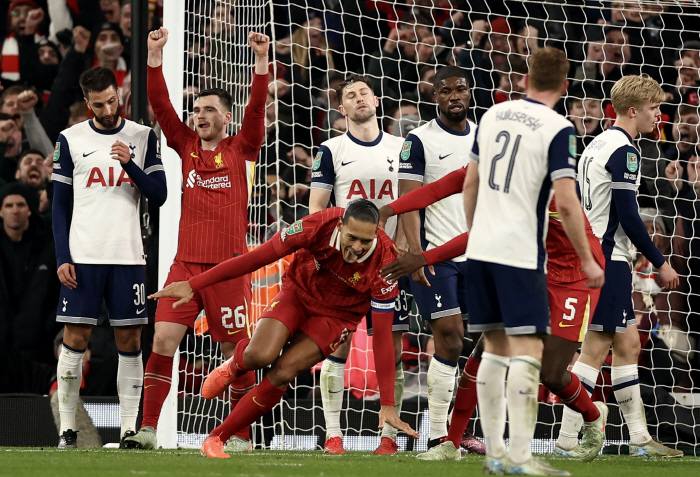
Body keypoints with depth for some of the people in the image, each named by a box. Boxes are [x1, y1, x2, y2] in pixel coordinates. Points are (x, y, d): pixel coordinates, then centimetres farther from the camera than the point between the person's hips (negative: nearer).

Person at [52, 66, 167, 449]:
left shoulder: (143, 137, 7)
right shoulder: (71, 140, 6)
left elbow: (159, 196, 3)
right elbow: (60, 205, 6)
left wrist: (130, 164, -13)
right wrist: (62, 258, -3)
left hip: (128, 256, 1)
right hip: (82, 256, -1)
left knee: (130, 340, 0)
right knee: (75, 338, -4)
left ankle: (130, 428, 3)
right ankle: (67, 428, 1)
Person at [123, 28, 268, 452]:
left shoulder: (241, 149, 5)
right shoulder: (187, 145, 12)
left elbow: (258, 107, -8)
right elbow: (161, 104, 4)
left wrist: (262, 59, -18)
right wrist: (155, 55, -5)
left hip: (229, 265, -2)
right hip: (186, 263, 3)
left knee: (237, 350, 0)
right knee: (163, 340, -8)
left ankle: (242, 434, 9)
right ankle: (149, 429, -6)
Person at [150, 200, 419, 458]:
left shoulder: (384, 262, -31)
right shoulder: (320, 225, -31)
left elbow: (382, 336, -25)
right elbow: (257, 258, -20)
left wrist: (387, 404, -27)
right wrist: (193, 285, -19)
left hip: (337, 315, -1)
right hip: (298, 292, 1)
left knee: (282, 373, -19)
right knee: (260, 355, -25)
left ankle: (217, 438, -1)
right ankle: (232, 367, 14)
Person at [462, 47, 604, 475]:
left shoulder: (494, 115, 10)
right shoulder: (558, 129, -9)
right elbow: (566, 203, -13)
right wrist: (587, 260, -5)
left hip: (480, 248, 6)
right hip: (521, 254, -6)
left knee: (495, 348, 11)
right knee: (527, 351, -5)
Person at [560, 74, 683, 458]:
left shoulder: (597, 145, 16)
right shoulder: (623, 150, -13)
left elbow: (575, 206, 20)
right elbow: (628, 216, -17)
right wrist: (660, 263, -11)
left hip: (591, 252, 10)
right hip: (608, 258, -10)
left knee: (627, 344, 13)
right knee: (596, 348, -9)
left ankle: (639, 438, 15)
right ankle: (568, 439, -10)